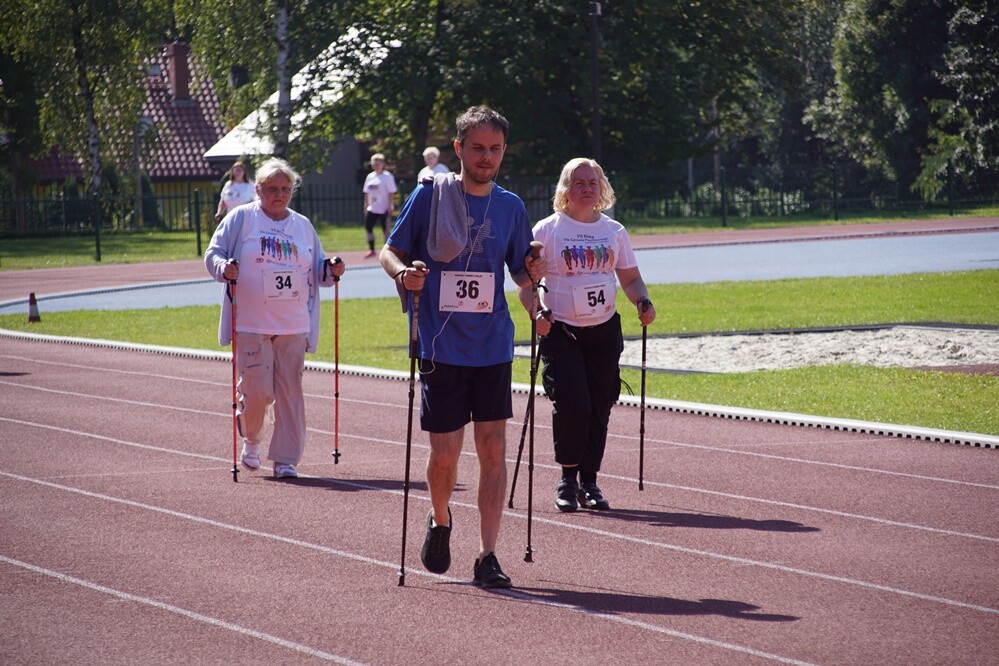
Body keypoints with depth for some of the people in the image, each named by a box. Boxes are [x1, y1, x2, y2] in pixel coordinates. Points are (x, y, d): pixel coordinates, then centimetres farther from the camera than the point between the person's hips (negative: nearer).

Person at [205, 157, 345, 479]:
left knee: (289, 391, 0)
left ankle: (286, 459, 6)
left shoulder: (303, 225, 15)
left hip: (294, 328, 3)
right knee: (257, 389, -8)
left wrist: (331, 271, -1)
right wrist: (224, 268, -20)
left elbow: (316, 270, 21)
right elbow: (213, 254, 1)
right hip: (251, 325, -3)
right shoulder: (241, 218, 3)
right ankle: (250, 439, 22)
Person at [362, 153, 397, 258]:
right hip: (372, 209, 7)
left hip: (384, 209, -6)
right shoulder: (370, 177, 10)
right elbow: (367, 193, 14)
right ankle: (371, 250, 14)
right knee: (368, 227, 4)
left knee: (385, 230, -2)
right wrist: (366, 206, 10)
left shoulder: (387, 177, -8)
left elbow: (391, 193, -11)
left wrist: (389, 207, -17)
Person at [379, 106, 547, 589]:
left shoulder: (510, 206, 8)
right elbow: (390, 251, 3)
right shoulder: (430, 196, -2)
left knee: (493, 448, -2)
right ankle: (439, 521, 30)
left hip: (493, 345, 3)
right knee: (445, 452, -1)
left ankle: (487, 557, 2)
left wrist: (532, 271, -6)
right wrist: (402, 272, -19)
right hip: (442, 346, -2)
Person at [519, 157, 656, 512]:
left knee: (599, 407, 1)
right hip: (560, 331, -3)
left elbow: (630, 277, 17)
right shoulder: (547, 230, 0)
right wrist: (536, 312, -18)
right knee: (572, 402, -15)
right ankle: (567, 479, 0)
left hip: (604, 331, 3)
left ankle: (589, 482, 13)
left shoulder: (614, 231, 11)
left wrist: (643, 302, -3)